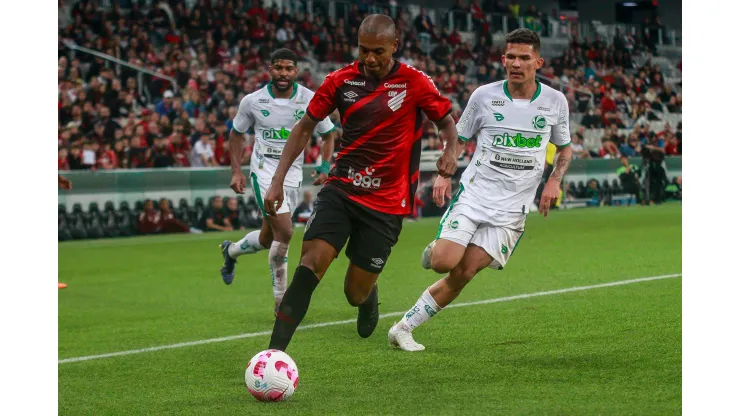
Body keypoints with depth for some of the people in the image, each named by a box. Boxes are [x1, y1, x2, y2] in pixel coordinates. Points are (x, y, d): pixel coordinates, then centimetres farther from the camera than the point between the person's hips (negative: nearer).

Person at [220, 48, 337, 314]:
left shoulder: (310, 100, -4)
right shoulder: (253, 101, -6)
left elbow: (328, 134, 9)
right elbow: (237, 133, 10)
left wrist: (325, 166, -5)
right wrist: (236, 171, 3)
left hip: (293, 173, 3)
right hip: (264, 170, -3)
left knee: (269, 238, 12)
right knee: (284, 232, -20)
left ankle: (230, 251, 45)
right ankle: (281, 300, -8)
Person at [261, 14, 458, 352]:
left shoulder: (415, 83, -7)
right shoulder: (341, 80, 0)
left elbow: (447, 123, 6)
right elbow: (305, 127, 10)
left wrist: (450, 151, -17)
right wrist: (278, 181, 4)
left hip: (386, 202, -1)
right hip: (341, 189, 1)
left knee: (356, 294, 2)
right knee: (310, 265, -20)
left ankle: (369, 294, 42)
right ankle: (274, 352, -21)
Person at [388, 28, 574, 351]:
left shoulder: (555, 101, 2)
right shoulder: (484, 95, -1)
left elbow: (564, 148, 17)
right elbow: (457, 137, 11)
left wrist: (554, 181, -1)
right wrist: (443, 175, -6)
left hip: (512, 208, 1)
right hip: (473, 193, -1)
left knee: (462, 275, -9)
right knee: (443, 263, -20)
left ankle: (404, 328, 3)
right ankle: (435, 249, 18)